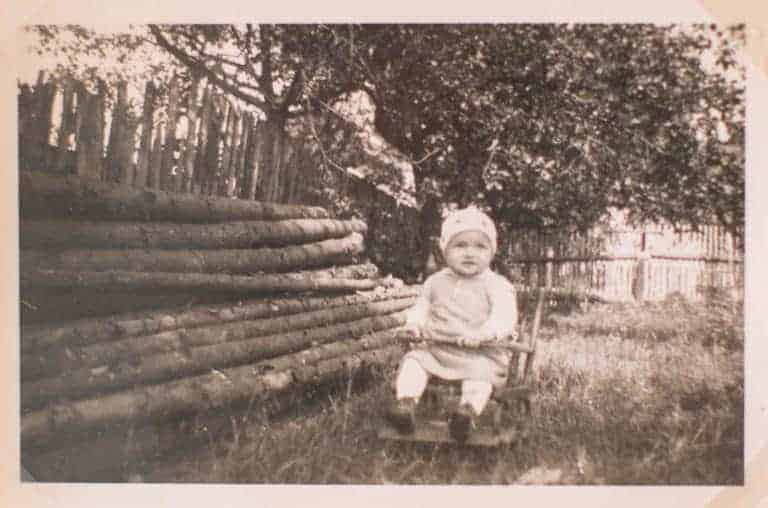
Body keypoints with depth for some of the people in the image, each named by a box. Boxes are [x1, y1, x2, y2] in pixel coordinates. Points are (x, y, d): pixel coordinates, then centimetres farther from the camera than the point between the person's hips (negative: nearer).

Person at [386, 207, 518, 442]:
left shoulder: (496, 285, 0)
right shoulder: (436, 282, 14)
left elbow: (505, 316, -13)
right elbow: (421, 307, 23)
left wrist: (484, 334, -31)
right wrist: (414, 323, -1)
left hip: (479, 353, -3)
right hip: (435, 348, 4)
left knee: (481, 371, -31)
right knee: (413, 360, -17)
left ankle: (468, 411, -41)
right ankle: (405, 403, -26)